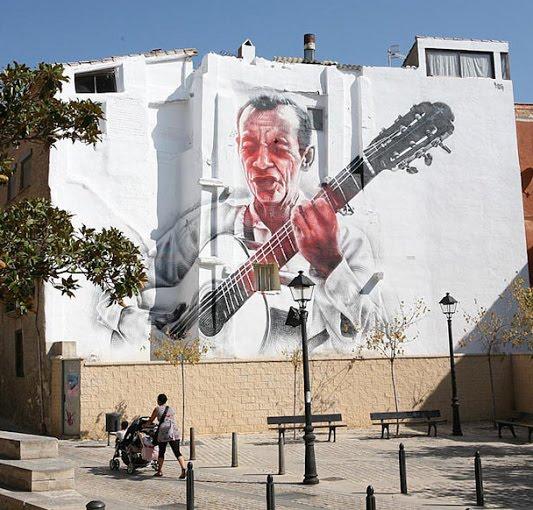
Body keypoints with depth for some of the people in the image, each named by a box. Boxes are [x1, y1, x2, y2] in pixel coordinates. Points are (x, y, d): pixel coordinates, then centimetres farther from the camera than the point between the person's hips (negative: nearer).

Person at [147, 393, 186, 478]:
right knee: (177, 452, -1)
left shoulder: (157, 409, 9)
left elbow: (150, 421, 16)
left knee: (161, 452, 13)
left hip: (163, 432, -3)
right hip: (174, 432, 3)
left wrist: (145, 425, 37)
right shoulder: (171, 409, 22)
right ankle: (184, 470, -15)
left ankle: (159, 471, 20)